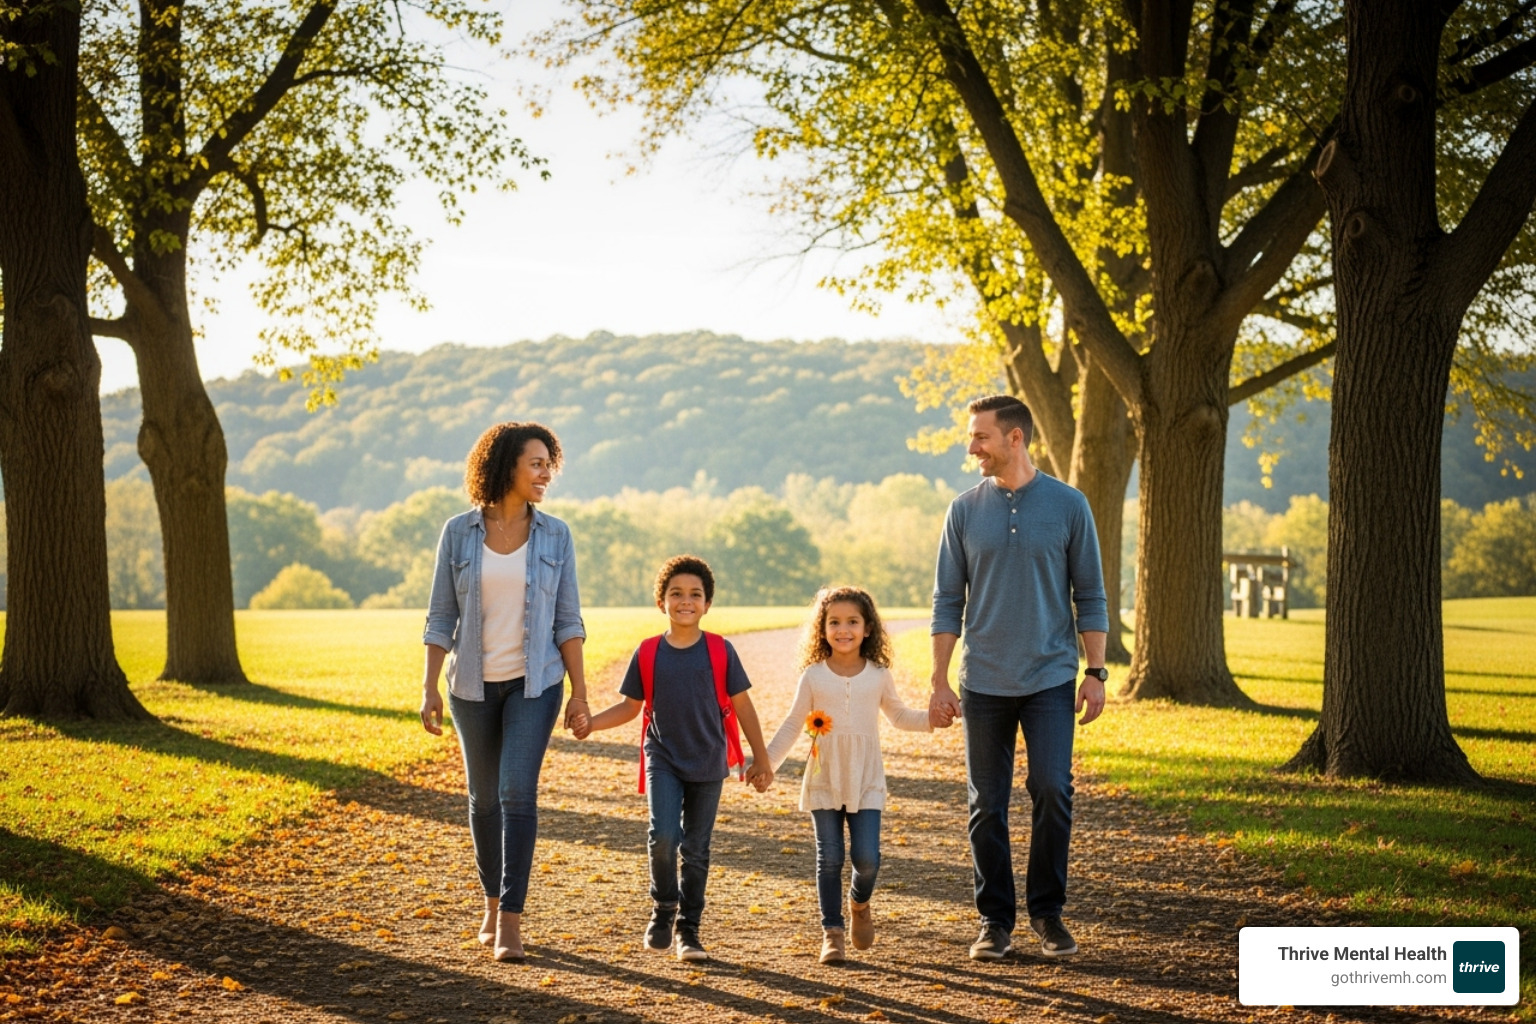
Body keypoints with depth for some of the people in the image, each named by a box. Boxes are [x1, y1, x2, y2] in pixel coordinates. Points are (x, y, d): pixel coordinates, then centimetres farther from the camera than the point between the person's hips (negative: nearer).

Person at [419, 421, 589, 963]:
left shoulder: (555, 535, -2)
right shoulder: (458, 533, -3)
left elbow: (568, 620, 0)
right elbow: (441, 616, 0)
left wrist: (580, 692, -4)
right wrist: (429, 687, -6)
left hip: (534, 683, -1)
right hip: (474, 684, 1)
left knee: (517, 792, -12)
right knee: (483, 797, 12)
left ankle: (511, 919, -8)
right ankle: (493, 904, 30)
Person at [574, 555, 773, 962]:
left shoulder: (720, 651, -5)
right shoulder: (648, 653, -2)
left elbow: (741, 706, 1)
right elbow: (630, 706, 6)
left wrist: (761, 759, 4)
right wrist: (591, 722, -11)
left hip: (708, 764, 0)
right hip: (663, 760, 0)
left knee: (696, 849, 7)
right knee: (663, 836, -18)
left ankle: (688, 928, 22)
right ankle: (663, 907, 9)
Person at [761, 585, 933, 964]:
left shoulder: (878, 675, 3)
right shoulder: (813, 677, -1)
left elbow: (900, 715, 17)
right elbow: (792, 726, 3)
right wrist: (766, 762, -5)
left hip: (866, 783, 0)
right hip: (823, 783, 0)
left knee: (867, 858, -7)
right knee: (829, 859, 1)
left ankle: (860, 903, 25)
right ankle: (832, 932, 12)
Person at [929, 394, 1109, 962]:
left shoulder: (1068, 506, 1)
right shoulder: (965, 510, 4)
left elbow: (1090, 596, 4)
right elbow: (947, 601, 6)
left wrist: (1095, 672, -2)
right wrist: (940, 683, 2)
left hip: (1050, 679, -1)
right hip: (984, 682, 2)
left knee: (1052, 791, -9)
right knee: (987, 806, 4)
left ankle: (1047, 911, 9)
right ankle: (995, 919, 16)